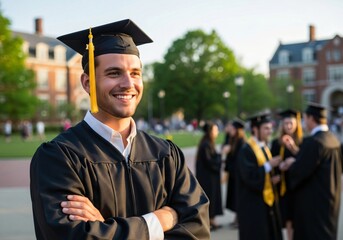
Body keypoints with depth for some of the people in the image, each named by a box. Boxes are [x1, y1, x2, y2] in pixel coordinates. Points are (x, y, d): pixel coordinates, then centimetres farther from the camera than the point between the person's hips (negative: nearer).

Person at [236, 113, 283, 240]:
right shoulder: (246, 150, -16)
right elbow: (249, 176, -26)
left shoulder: (264, 147, 11)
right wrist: (269, 165, -24)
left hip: (267, 200, 9)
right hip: (253, 203, -9)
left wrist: (274, 178, -3)